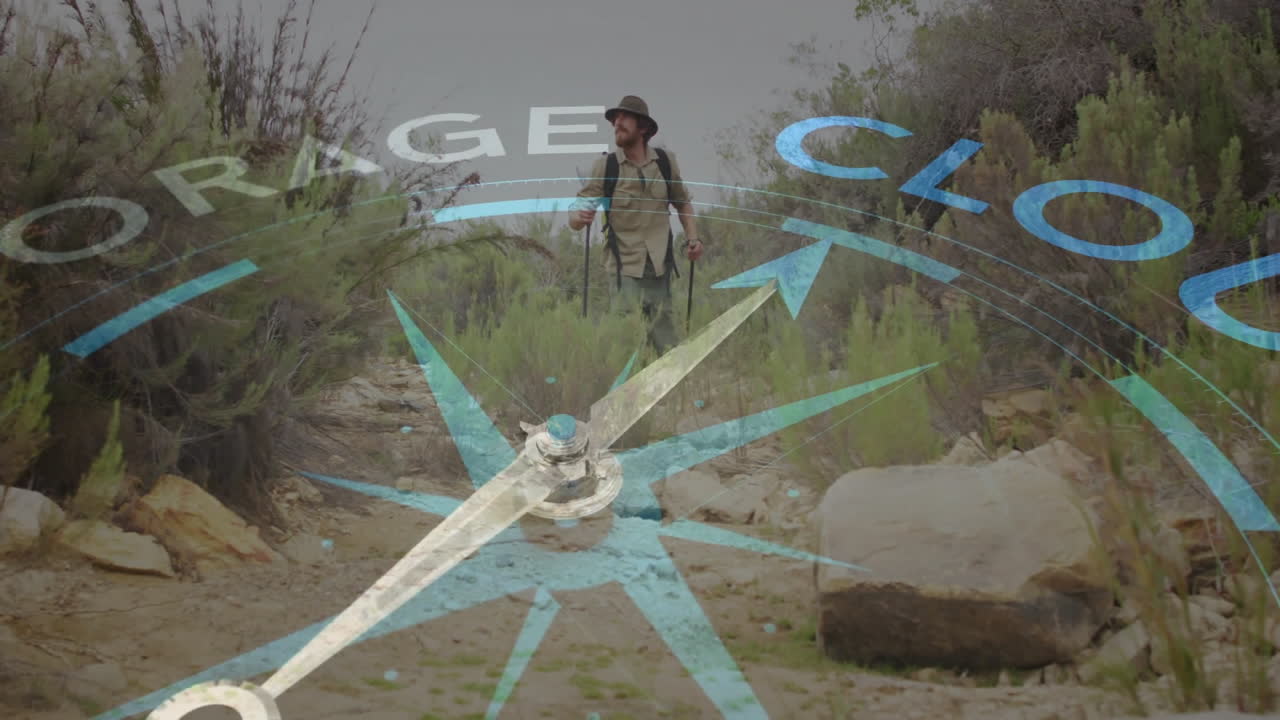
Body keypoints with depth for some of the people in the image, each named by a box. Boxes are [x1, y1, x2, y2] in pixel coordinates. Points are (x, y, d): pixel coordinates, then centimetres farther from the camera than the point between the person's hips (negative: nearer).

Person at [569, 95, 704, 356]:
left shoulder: (666, 161, 6)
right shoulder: (605, 165, -1)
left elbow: (682, 203, 22)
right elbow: (575, 217, -4)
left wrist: (692, 238, 6)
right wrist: (579, 217, -27)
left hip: (660, 269, 2)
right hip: (625, 269, -2)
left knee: (669, 348, 4)